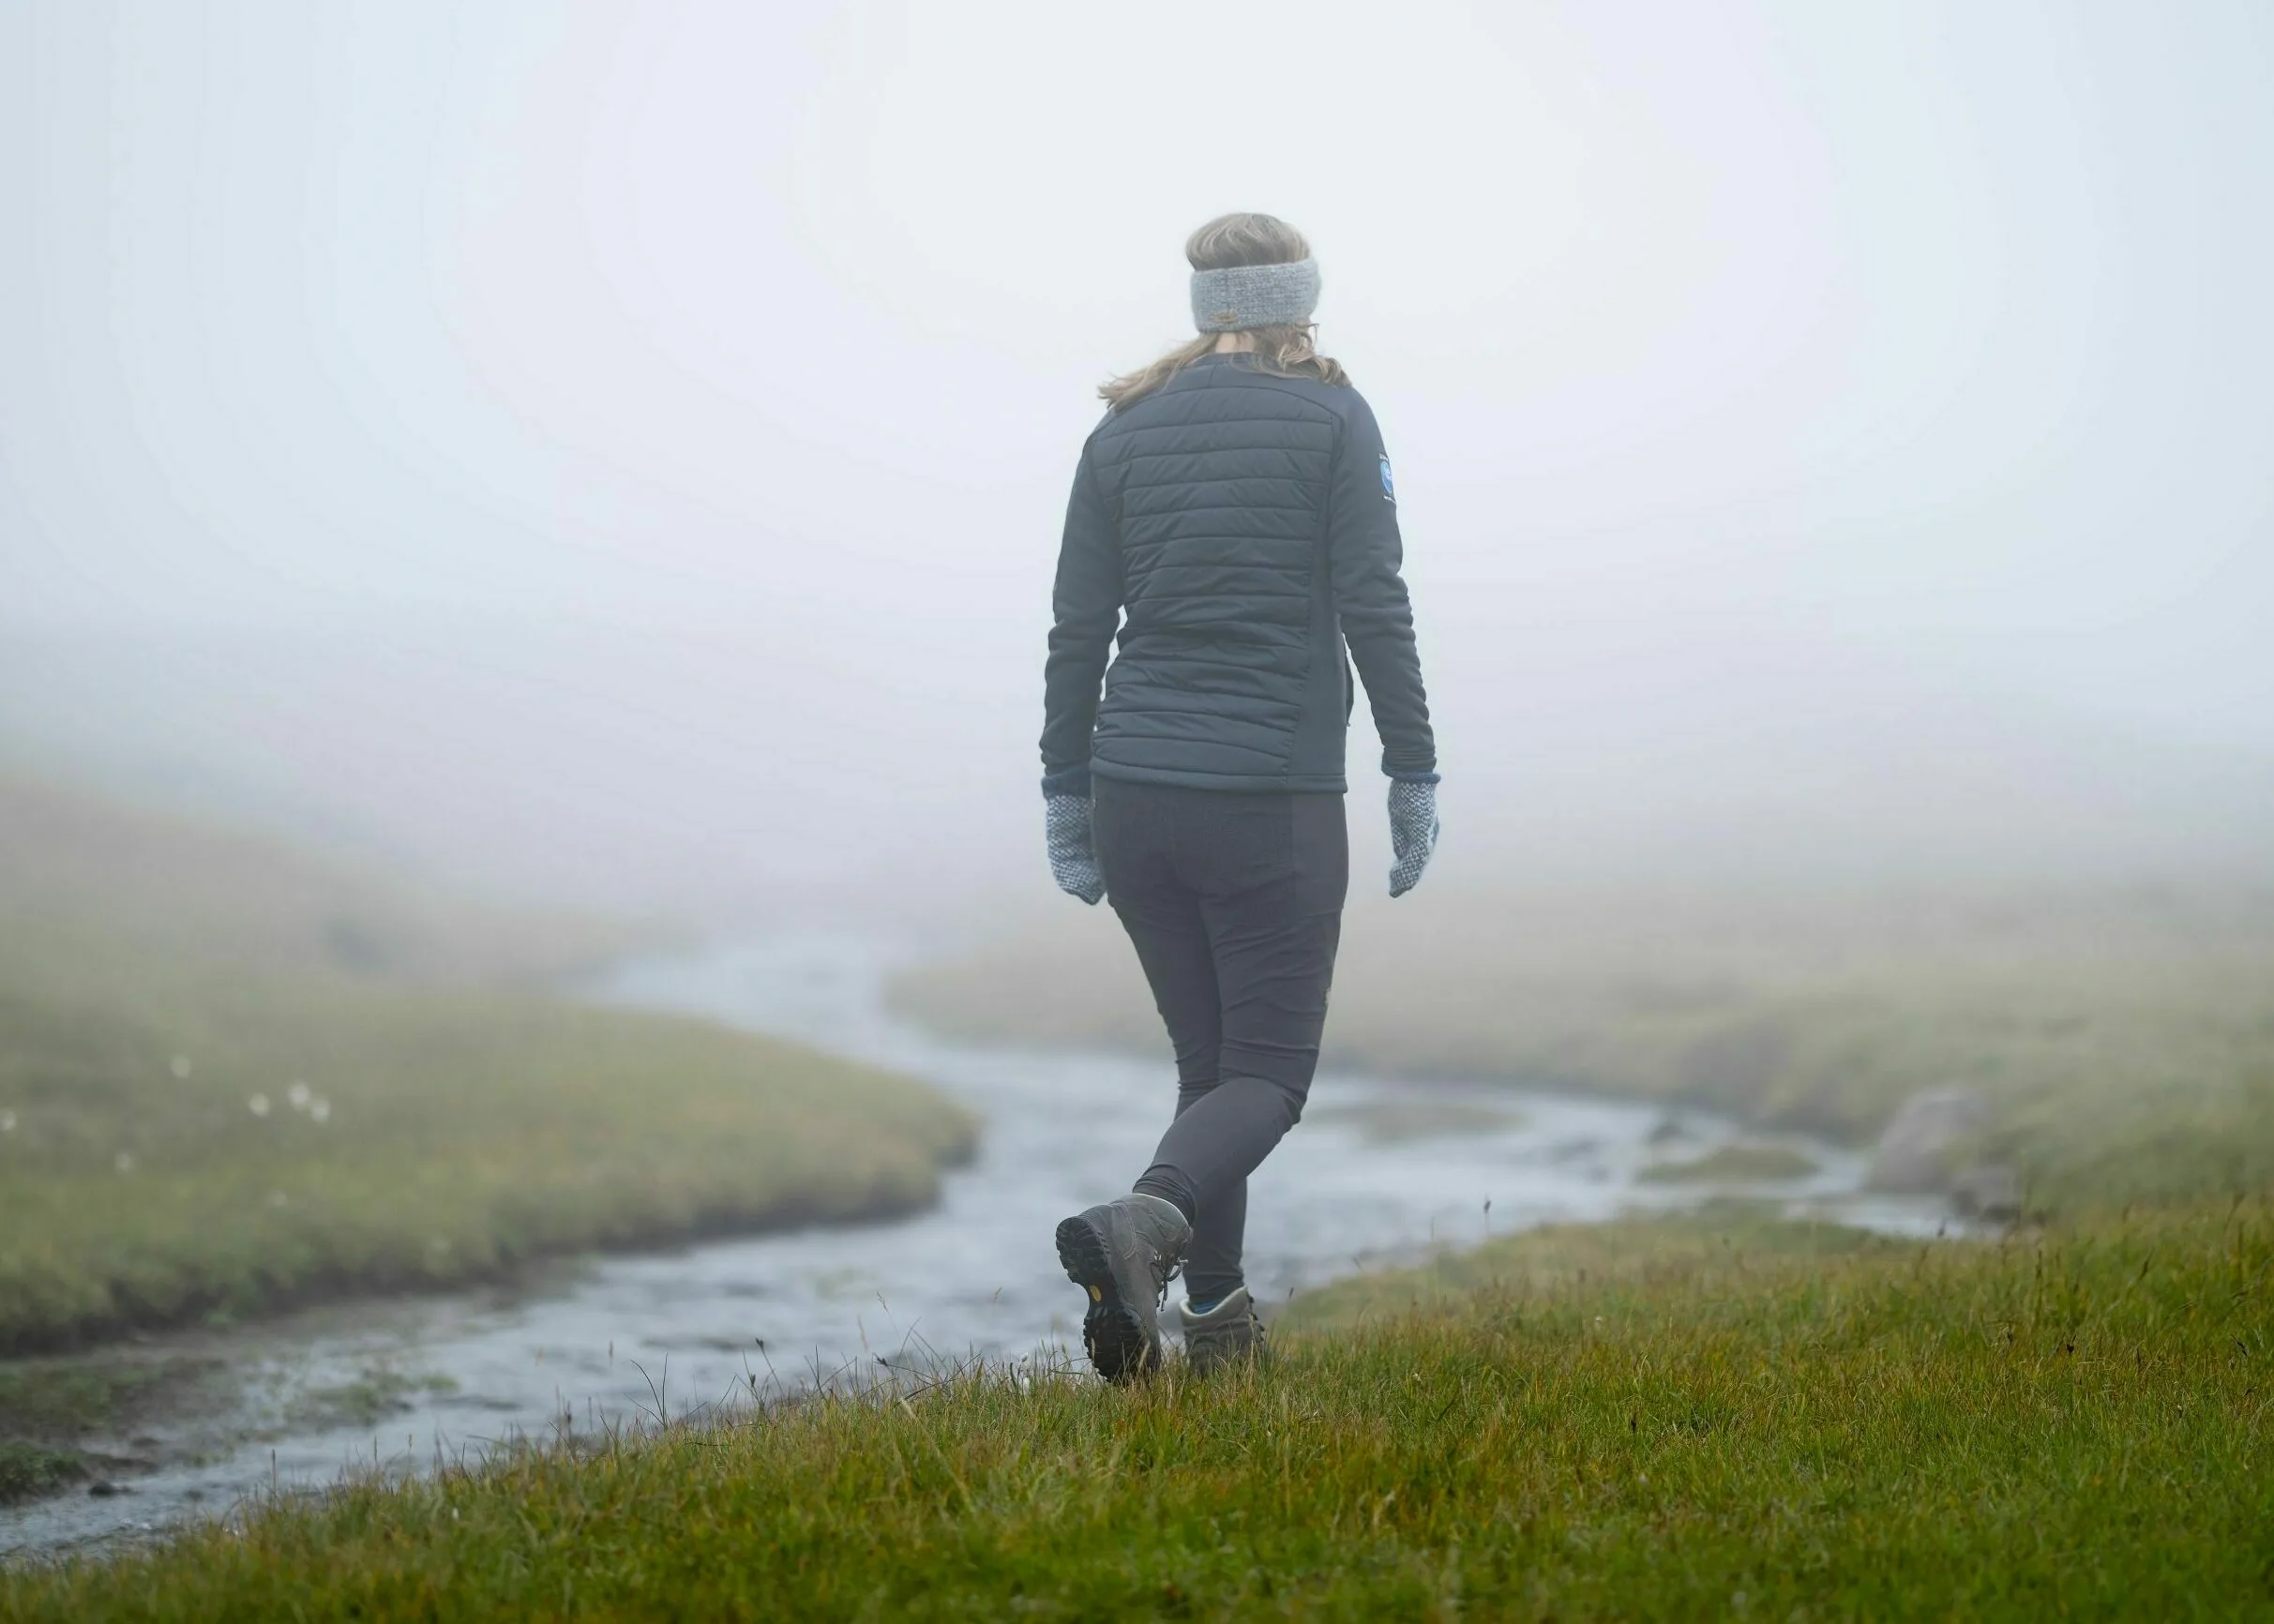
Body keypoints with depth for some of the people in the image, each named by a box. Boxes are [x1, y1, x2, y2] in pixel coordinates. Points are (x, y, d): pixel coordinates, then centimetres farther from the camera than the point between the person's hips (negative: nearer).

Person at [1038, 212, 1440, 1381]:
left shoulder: (1124, 432, 7)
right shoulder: (1331, 420, -2)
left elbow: (1077, 628, 6)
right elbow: (1375, 610, -7)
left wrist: (1066, 791, 11)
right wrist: (1414, 775, -1)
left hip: (1135, 791, 4)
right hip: (1273, 798, -4)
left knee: (1210, 1058, 17)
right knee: (1269, 1070, 1)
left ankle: (1219, 1324, 15)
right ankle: (1145, 1222, -28)